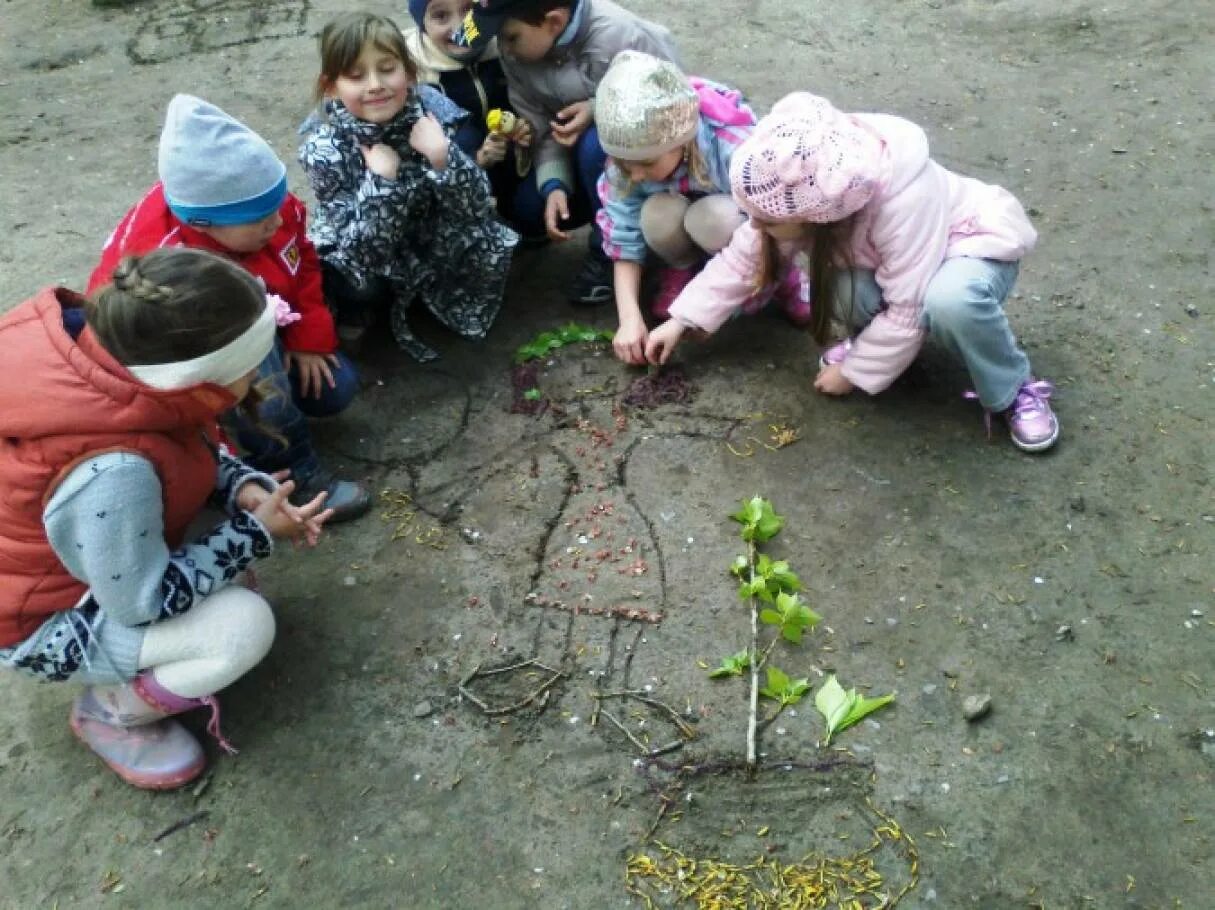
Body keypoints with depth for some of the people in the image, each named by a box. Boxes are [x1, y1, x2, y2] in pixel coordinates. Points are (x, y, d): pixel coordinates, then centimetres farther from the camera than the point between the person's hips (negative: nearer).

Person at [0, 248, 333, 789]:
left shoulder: (101, 340, -20)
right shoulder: (112, 472, -42)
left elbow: (192, 443, 0)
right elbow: (144, 601, -26)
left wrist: (245, 487, -15)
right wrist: (255, 535, -19)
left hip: (52, 545, 8)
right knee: (247, 627, -21)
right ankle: (110, 711, 5)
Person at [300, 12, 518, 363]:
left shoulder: (431, 109, -22)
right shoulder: (324, 147, -25)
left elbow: (476, 208, -22)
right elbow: (363, 248, -28)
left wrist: (442, 156, -39)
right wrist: (380, 180, -42)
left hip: (432, 236, 3)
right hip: (368, 255, -2)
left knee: (489, 249, -18)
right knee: (359, 287, -29)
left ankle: (426, 289, 10)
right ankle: (355, 311, 6)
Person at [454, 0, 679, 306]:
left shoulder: (619, 37, -33)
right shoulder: (516, 50, -15)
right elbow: (541, 126, -12)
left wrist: (599, 110, -35)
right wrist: (554, 185, -27)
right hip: (583, 137, 6)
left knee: (595, 145, -36)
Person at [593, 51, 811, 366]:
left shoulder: (737, 151, -38)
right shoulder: (632, 154, -26)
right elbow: (623, 238, -21)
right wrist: (630, 318, -32)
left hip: (754, 221, -2)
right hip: (690, 213, 3)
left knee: (713, 219, -38)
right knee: (657, 216, -33)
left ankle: (782, 277, -9)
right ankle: (682, 267, 1)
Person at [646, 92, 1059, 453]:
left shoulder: (901, 204, -41)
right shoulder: (796, 188, -22)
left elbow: (908, 308, -34)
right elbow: (744, 257, -9)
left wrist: (854, 372, -22)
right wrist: (681, 320, -11)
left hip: (976, 243, -5)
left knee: (950, 302, -41)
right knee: (846, 286, -31)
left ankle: (1014, 390, -14)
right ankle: (871, 339, 3)